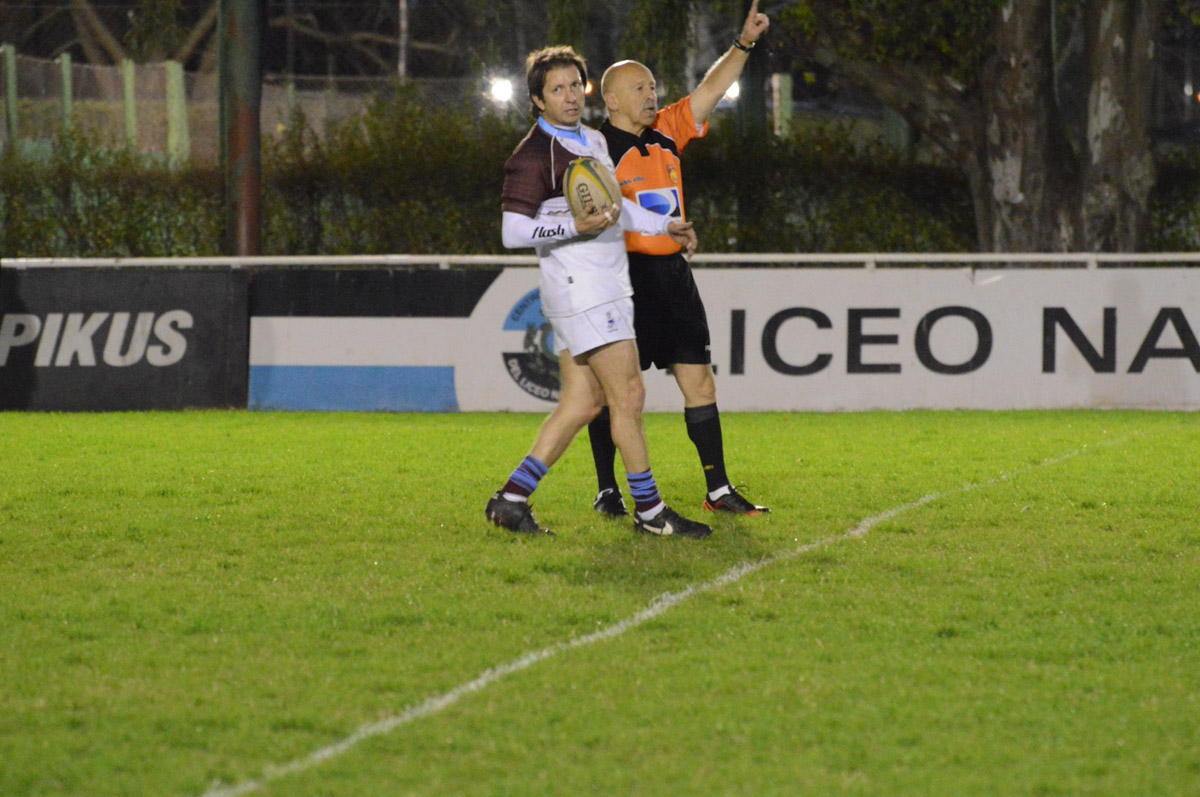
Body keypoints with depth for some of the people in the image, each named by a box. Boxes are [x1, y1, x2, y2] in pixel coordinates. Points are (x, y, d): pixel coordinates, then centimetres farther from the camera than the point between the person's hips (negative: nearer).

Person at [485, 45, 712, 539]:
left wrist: (665, 227, 31)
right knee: (628, 394, -9)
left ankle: (512, 499, 8)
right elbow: (512, 232, -17)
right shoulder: (533, 155, -13)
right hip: (578, 289, -9)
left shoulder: (593, 140, 16)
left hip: (605, 286, 9)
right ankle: (649, 512, -3)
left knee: (582, 401, 6)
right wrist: (575, 226, -27)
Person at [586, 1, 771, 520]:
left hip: (672, 273, 7)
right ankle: (607, 491, 9)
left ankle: (718, 490, 7)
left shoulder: (666, 133, 13)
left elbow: (709, 91, 14)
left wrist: (744, 43, 4)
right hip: (624, 276, -7)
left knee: (699, 380, 4)